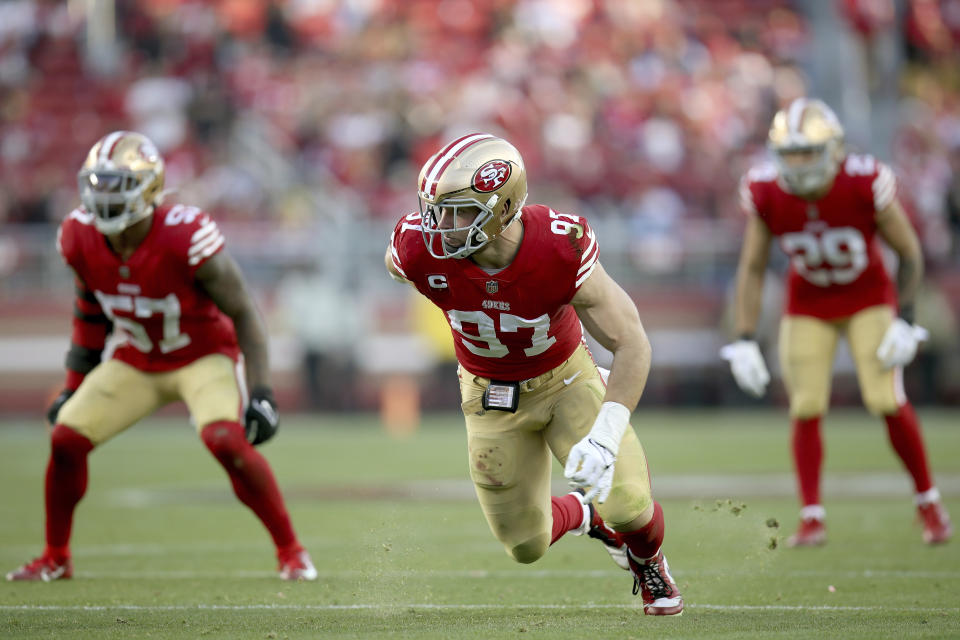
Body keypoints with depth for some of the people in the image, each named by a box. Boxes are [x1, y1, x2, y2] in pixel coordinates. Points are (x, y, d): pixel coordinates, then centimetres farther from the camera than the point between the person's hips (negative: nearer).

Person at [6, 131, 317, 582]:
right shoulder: (82, 239, -14)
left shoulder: (185, 240, -30)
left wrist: (260, 393, -24)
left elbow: (243, 314, -19)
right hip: (135, 362, 5)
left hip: (204, 356, -5)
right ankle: (55, 558, 15)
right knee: (66, 438, -7)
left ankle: (291, 550, -12)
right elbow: (90, 315, 7)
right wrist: (73, 387, 11)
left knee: (226, 440, -29)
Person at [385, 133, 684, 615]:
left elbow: (631, 344, -26)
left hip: (566, 379, -2)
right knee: (527, 546, 1)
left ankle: (647, 563, 22)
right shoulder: (421, 251, -29)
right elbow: (394, 260, 1)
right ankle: (581, 515, 39)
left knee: (628, 507, -17)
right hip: (492, 394, 2)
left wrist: (605, 437, -37)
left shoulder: (561, 250, -34)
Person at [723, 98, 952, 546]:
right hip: (807, 305, 2)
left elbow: (909, 253, -12)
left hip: (868, 299, -2)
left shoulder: (866, 185, -28)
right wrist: (744, 341, -11)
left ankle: (929, 503, 7)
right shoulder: (765, 194, -21)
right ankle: (812, 517, 6)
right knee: (806, 409, -6)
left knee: (887, 401, -12)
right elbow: (752, 269, -6)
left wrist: (904, 320, -16)